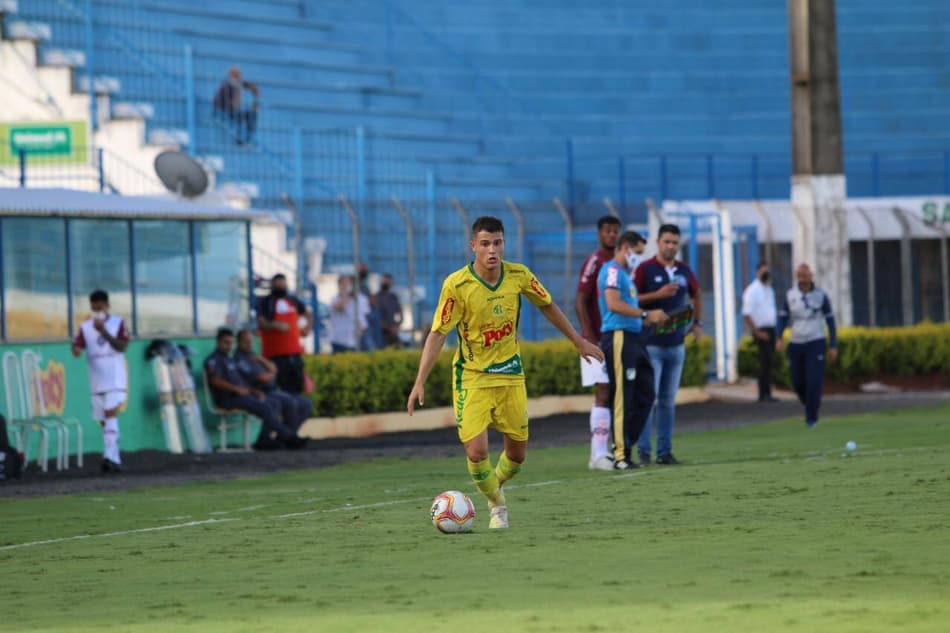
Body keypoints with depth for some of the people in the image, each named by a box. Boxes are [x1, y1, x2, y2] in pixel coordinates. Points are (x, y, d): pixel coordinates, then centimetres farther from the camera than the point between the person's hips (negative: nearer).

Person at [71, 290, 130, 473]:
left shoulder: (118, 323, 0)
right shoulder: (85, 327, 7)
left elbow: (122, 346, -12)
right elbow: (77, 346, -4)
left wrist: (103, 331, -21)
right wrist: (76, 349, -28)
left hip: (116, 380, -4)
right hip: (97, 381, 4)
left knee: (111, 414, -20)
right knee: (103, 422, 7)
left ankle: (110, 457, -26)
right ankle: (115, 461, 15)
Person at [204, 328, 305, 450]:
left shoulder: (229, 360, 28)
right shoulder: (213, 360, -1)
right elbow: (216, 381, -17)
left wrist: (254, 391, 10)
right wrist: (237, 389, -22)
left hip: (240, 394, 9)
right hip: (227, 398, -9)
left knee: (274, 403, -6)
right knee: (264, 407, -24)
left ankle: (265, 439, -18)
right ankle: (286, 437, -19)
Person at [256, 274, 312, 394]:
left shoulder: (293, 301, 16)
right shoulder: (265, 302, -1)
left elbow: (308, 314, 32)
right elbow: (261, 323, -13)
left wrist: (307, 328, 16)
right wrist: (275, 325, -30)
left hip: (294, 352, 6)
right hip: (275, 354, -6)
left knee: (297, 385, 7)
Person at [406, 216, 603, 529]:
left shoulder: (518, 276, -7)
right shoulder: (457, 285, -18)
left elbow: (547, 306, 12)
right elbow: (438, 334, -16)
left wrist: (579, 342, 18)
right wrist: (420, 382, -22)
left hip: (510, 374, 4)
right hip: (471, 377, -4)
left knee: (517, 452, 6)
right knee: (476, 450, -15)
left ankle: (495, 487, 39)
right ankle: (497, 506, 13)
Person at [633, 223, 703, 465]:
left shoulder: (684, 271, 10)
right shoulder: (645, 269, -5)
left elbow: (696, 296, 27)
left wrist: (697, 323, 16)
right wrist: (658, 295, -20)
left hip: (676, 344, 5)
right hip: (651, 344, -5)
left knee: (668, 400, 8)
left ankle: (665, 451, 11)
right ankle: (644, 451, -7)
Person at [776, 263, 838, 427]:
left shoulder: (820, 296, -1)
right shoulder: (790, 295, 4)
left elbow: (830, 321, 4)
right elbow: (783, 317, 7)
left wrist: (833, 346, 1)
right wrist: (778, 338, -10)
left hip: (815, 343, -3)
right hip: (796, 344, 3)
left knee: (814, 382, -12)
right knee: (797, 382, 2)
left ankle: (811, 417, -6)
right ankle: (810, 406, 29)